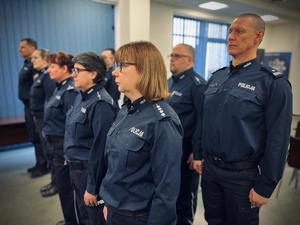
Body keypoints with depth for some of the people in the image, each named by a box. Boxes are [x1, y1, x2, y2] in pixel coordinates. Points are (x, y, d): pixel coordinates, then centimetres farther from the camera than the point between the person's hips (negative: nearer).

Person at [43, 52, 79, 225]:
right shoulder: (60, 87, 10)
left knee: (65, 186, 6)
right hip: (54, 143, 10)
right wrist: (47, 135, 19)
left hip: (63, 146, -10)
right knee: (62, 185, 21)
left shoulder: (70, 90, -19)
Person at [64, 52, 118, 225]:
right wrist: (70, 158, 16)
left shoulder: (101, 104, -24)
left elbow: (100, 148, -24)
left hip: (91, 171, -8)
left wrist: (92, 187, -19)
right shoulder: (81, 97, 4)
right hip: (76, 168, 8)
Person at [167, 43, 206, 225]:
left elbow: (202, 120, -19)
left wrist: (197, 151, -20)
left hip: (186, 149, -8)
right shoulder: (170, 81, 11)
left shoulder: (198, 84, -15)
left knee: (185, 190, 12)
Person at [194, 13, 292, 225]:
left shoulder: (273, 82, -14)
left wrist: (265, 187, -11)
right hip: (209, 168, 5)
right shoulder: (217, 76, 4)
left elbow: (277, 140, -14)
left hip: (242, 174, -5)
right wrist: (199, 155, 11)